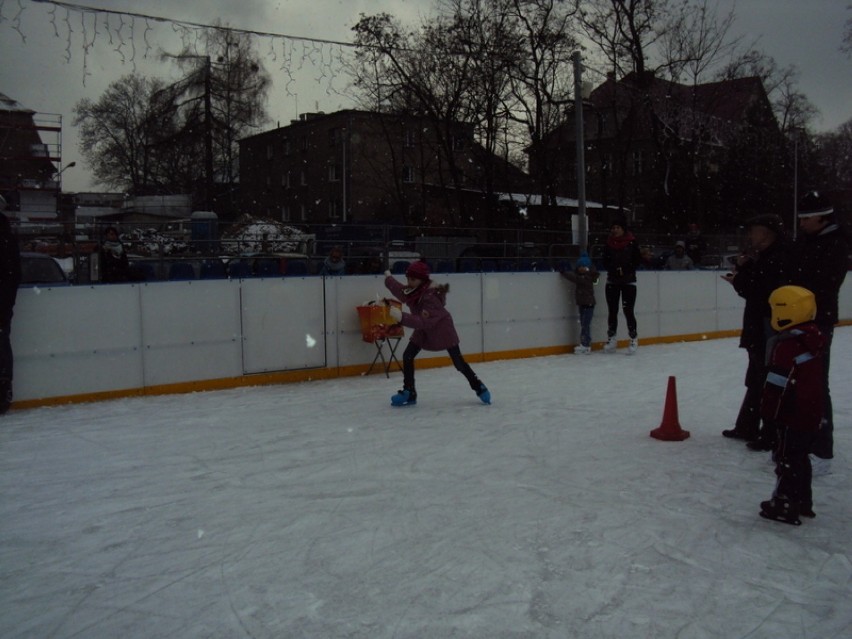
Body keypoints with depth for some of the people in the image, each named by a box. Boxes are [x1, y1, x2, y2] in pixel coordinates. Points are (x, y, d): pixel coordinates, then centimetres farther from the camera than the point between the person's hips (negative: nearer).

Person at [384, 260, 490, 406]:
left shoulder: (430, 297, -36)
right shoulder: (414, 290, -13)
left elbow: (424, 322, -46)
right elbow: (402, 292, 11)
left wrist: (402, 317, -56)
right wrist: (388, 279, 22)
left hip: (443, 330, -7)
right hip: (424, 330, 7)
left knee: (458, 362, 0)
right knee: (407, 356, -5)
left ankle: (479, 387, 21)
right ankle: (409, 393, 7)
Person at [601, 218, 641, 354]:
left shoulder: (632, 243, -5)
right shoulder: (608, 244, 5)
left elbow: (636, 261, -6)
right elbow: (605, 262, 4)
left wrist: (625, 269, -20)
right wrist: (614, 268, -15)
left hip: (628, 281, -3)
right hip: (612, 281, 3)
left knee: (628, 310, -6)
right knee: (612, 311, 5)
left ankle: (634, 339, 5)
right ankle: (611, 339, 15)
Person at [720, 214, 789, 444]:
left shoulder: (780, 258, -18)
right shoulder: (761, 256, 13)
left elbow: (760, 293, -23)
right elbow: (749, 288, 13)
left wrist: (738, 280, -11)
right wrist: (742, 268, -1)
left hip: (772, 332, -10)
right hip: (758, 330, 10)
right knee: (756, 380, 19)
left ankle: (773, 436, 7)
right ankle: (746, 427, 31)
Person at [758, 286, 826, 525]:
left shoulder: (787, 346, -22)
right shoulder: (813, 339, 7)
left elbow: (777, 384, -20)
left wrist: (768, 411, -10)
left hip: (793, 415, -9)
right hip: (812, 412, 9)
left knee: (788, 457, -1)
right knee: (800, 456, 19)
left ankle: (785, 505, 6)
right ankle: (802, 501, 30)